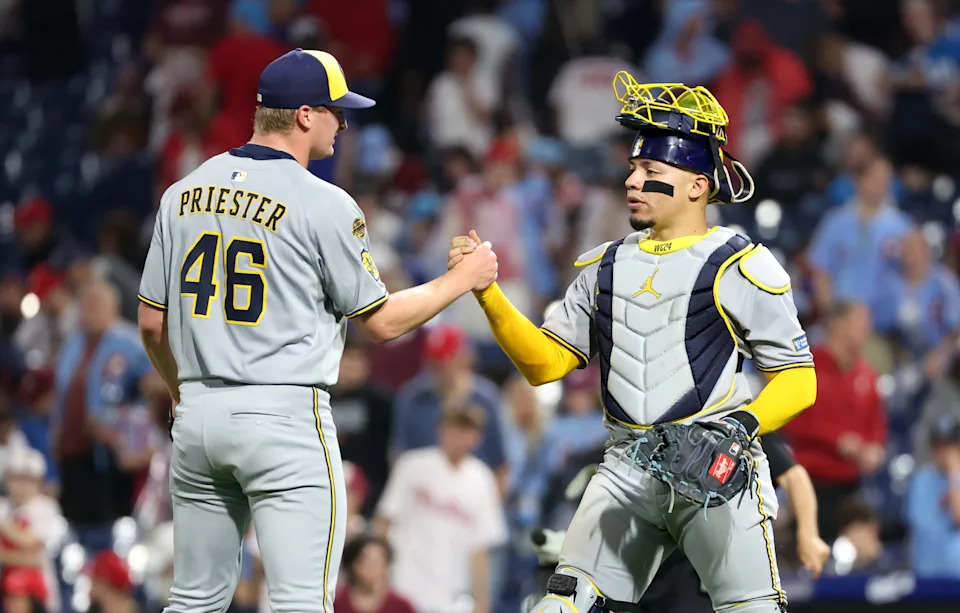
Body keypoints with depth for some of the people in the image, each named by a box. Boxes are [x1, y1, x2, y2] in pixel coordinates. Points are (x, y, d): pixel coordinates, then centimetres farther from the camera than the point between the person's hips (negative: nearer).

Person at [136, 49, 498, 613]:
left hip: (198, 417, 6)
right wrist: (463, 280, 12)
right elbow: (382, 322, -2)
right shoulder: (324, 205, -9)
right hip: (285, 416, -6)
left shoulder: (183, 195, 8)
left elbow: (152, 323, 14)